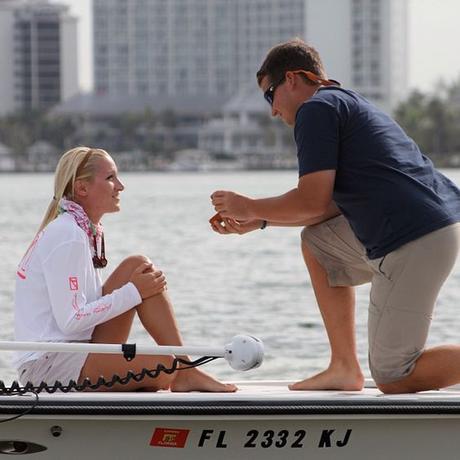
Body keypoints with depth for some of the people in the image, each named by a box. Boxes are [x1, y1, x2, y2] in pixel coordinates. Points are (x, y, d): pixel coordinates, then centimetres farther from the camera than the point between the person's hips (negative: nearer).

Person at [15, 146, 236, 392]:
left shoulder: (85, 231, 15)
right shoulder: (66, 237, -17)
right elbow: (70, 321, -22)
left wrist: (137, 287, 3)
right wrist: (133, 292, -15)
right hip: (47, 365, -10)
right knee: (162, 368, -27)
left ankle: (185, 369, -3)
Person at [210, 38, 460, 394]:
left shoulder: (317, 109, -4)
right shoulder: (349, 102, 27)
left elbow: (312, 201, -10)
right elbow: (332, 206, 29)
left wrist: (249, 207, 6)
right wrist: (259, 221, 30)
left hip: (415, 244, -10)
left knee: (394, 378, -4)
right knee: (317, 243, 27)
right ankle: (345, 369, 21)